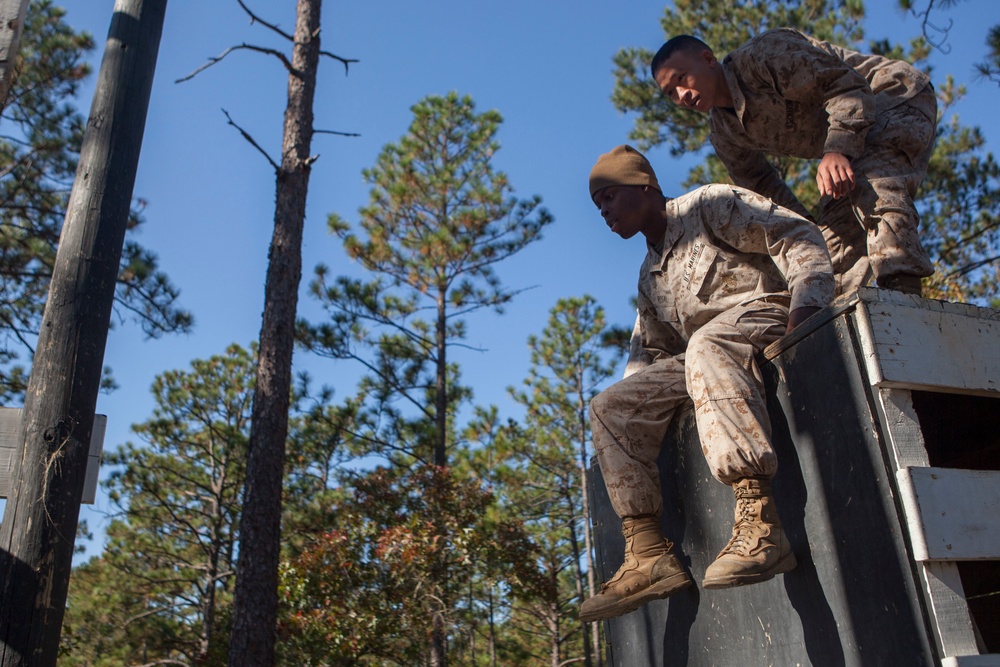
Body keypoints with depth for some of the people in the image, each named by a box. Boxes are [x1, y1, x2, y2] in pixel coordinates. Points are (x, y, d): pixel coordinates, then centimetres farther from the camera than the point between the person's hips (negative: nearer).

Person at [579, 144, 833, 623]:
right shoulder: (650, 276, 27)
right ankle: (648, 553, -17)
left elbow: (798, 235, -4)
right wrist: (634, 396, 9)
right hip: (702, 352, 8)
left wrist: (806, 305, -20)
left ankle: (758, 522, -51)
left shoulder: (708, 205, 6)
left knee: (707, 346, -41)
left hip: (764, 315, -7)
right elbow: (649, 350, 28)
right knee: (609, 408, -6)